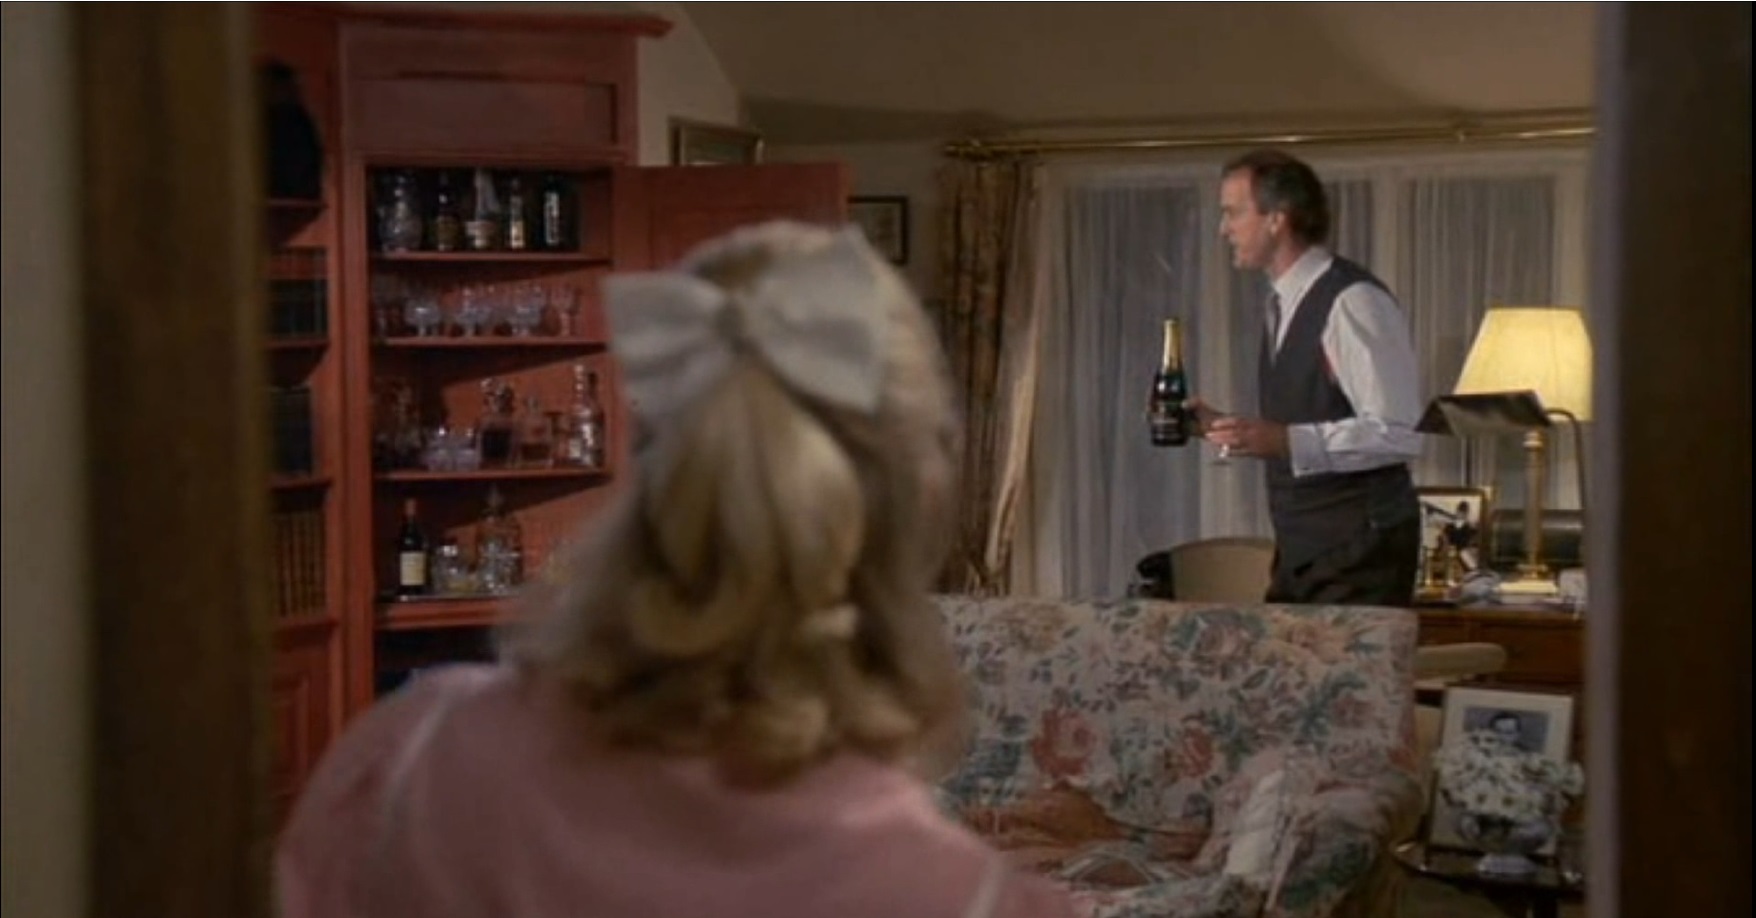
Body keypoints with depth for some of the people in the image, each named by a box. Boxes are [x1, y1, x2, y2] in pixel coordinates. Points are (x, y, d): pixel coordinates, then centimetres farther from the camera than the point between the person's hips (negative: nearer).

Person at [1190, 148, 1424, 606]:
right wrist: (1222, 426, 9)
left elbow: (1397, 434, -21)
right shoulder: (1284, 306, 14)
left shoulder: (1353, 301, -15)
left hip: (1359, 551, -9)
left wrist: (1284, 441, -28)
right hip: (1301, 551, 9)